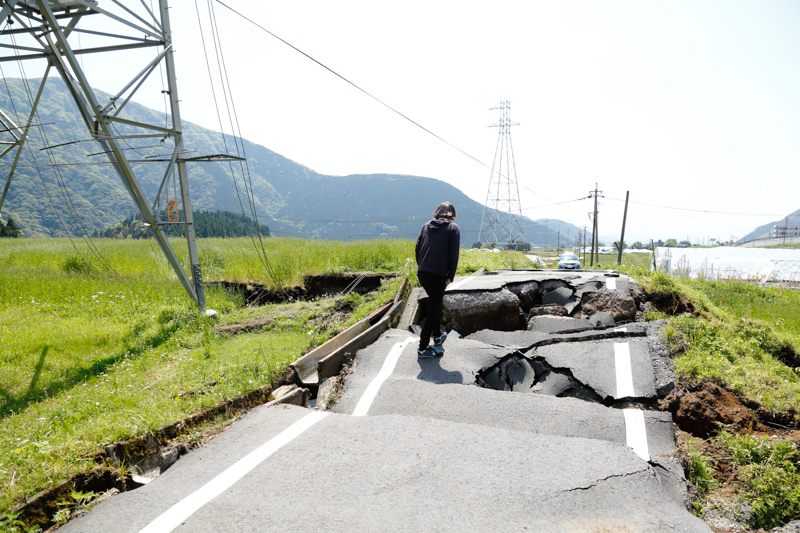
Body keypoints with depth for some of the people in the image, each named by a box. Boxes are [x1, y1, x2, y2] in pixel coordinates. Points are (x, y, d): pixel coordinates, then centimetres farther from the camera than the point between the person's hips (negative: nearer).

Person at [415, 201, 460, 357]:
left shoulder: (426, 226, 13)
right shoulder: (453, 228, 0)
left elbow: (417, 249, 11)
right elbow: (454, 255, -7)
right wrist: (450, 277, -1)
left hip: (422, 274, 6)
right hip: (438, 275, -6)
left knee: (435, 303, 26)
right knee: (433, 310, 3)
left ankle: (437, 335, 39)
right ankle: (423, 347, 5)